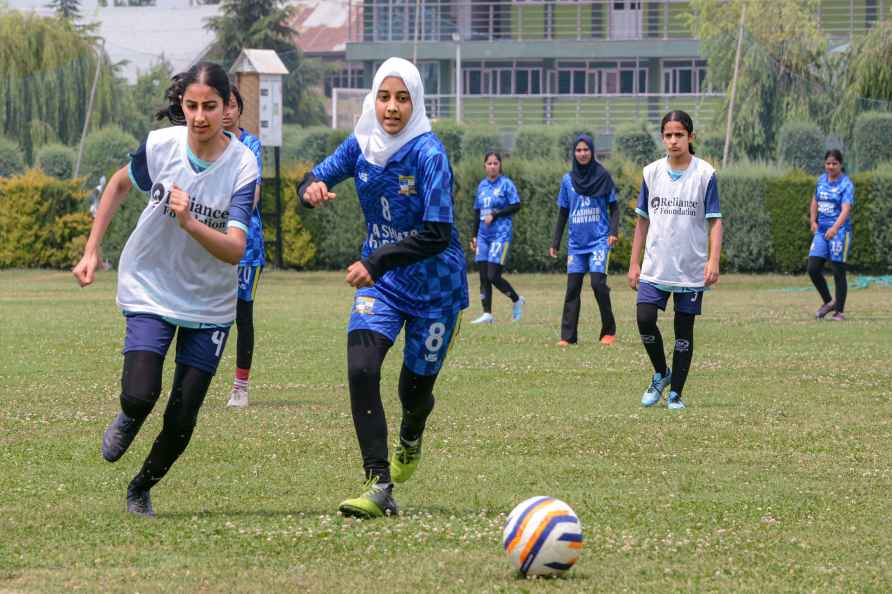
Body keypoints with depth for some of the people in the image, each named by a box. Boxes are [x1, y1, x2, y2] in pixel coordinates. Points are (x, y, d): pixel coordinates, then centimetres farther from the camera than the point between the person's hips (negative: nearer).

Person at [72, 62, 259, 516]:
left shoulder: (242, 167, -19)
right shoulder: (160, 145, -14)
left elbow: (234, 251, -26)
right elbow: (119, 185, 8)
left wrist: (189, 223, -42)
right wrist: (91, 250, 6)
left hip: (209, 303, 0)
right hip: (150, 288, 0)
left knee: (181, 422, 0)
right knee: (140, 395, -20)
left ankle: (142, 488, 29)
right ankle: (128, 420, 18)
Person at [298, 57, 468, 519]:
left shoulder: (428, 154, -22)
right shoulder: (361, 145, -5)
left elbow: (438, 235, -27)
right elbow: (317, 178, 7)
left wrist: (376, 262, -32)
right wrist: (312, 188, -19)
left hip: (435, 285, -4)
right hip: (380, 279, 4)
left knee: (414, 389, 8)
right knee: (361, 371, -19)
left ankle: (410, 441, 47)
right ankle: (380, 488, -18)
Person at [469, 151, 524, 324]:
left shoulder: (506, 184, -4)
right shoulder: (482, 185, 14)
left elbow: (516, 206, -9)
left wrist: (494, 215, -14)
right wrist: (474, 235, 17)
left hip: (501, 234, -6)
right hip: (483, 236, 6)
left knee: (493, 276, -12)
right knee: (483, 277, 2)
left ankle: (517, 301, 11)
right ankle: (487, 314, 5)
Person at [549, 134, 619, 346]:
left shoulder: (603, 176, 0)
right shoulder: (568, 180, 8)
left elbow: (613, 208, 4)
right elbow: (563, 213, 15)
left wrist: (613, 231, -10)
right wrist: (555, 243, 12)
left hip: (599, 239, -3)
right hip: (576, 242, 3)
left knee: (598, 283, -14)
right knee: (572, 288, 1)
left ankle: (609, 331, -1)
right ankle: (567, 336, 3)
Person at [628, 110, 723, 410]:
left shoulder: (705, 174, -4)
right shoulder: (652, 172, 5)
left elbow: (715, 221, -4)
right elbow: (643, 220, 11)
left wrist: (713, 261, -16)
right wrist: (634, 264, 9)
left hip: (691, 269, -2)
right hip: (655, 267, 2)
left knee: (684, 330, 2)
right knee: (645, 319, -13)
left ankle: (675, 393, 13)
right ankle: (660, 373, 12)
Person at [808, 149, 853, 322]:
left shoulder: (846, 184, -10)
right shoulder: (822, 180, 10)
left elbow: (846, 209, -22)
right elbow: (815, 201, 25)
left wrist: (835, 228, -37)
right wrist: (813, 220, 10)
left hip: (840, 231, -6)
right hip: (822, 230, 6)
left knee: (838, 272, -3)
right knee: (813, 269, 0)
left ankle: (839, 311, 6)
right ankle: (828, 302, 19)